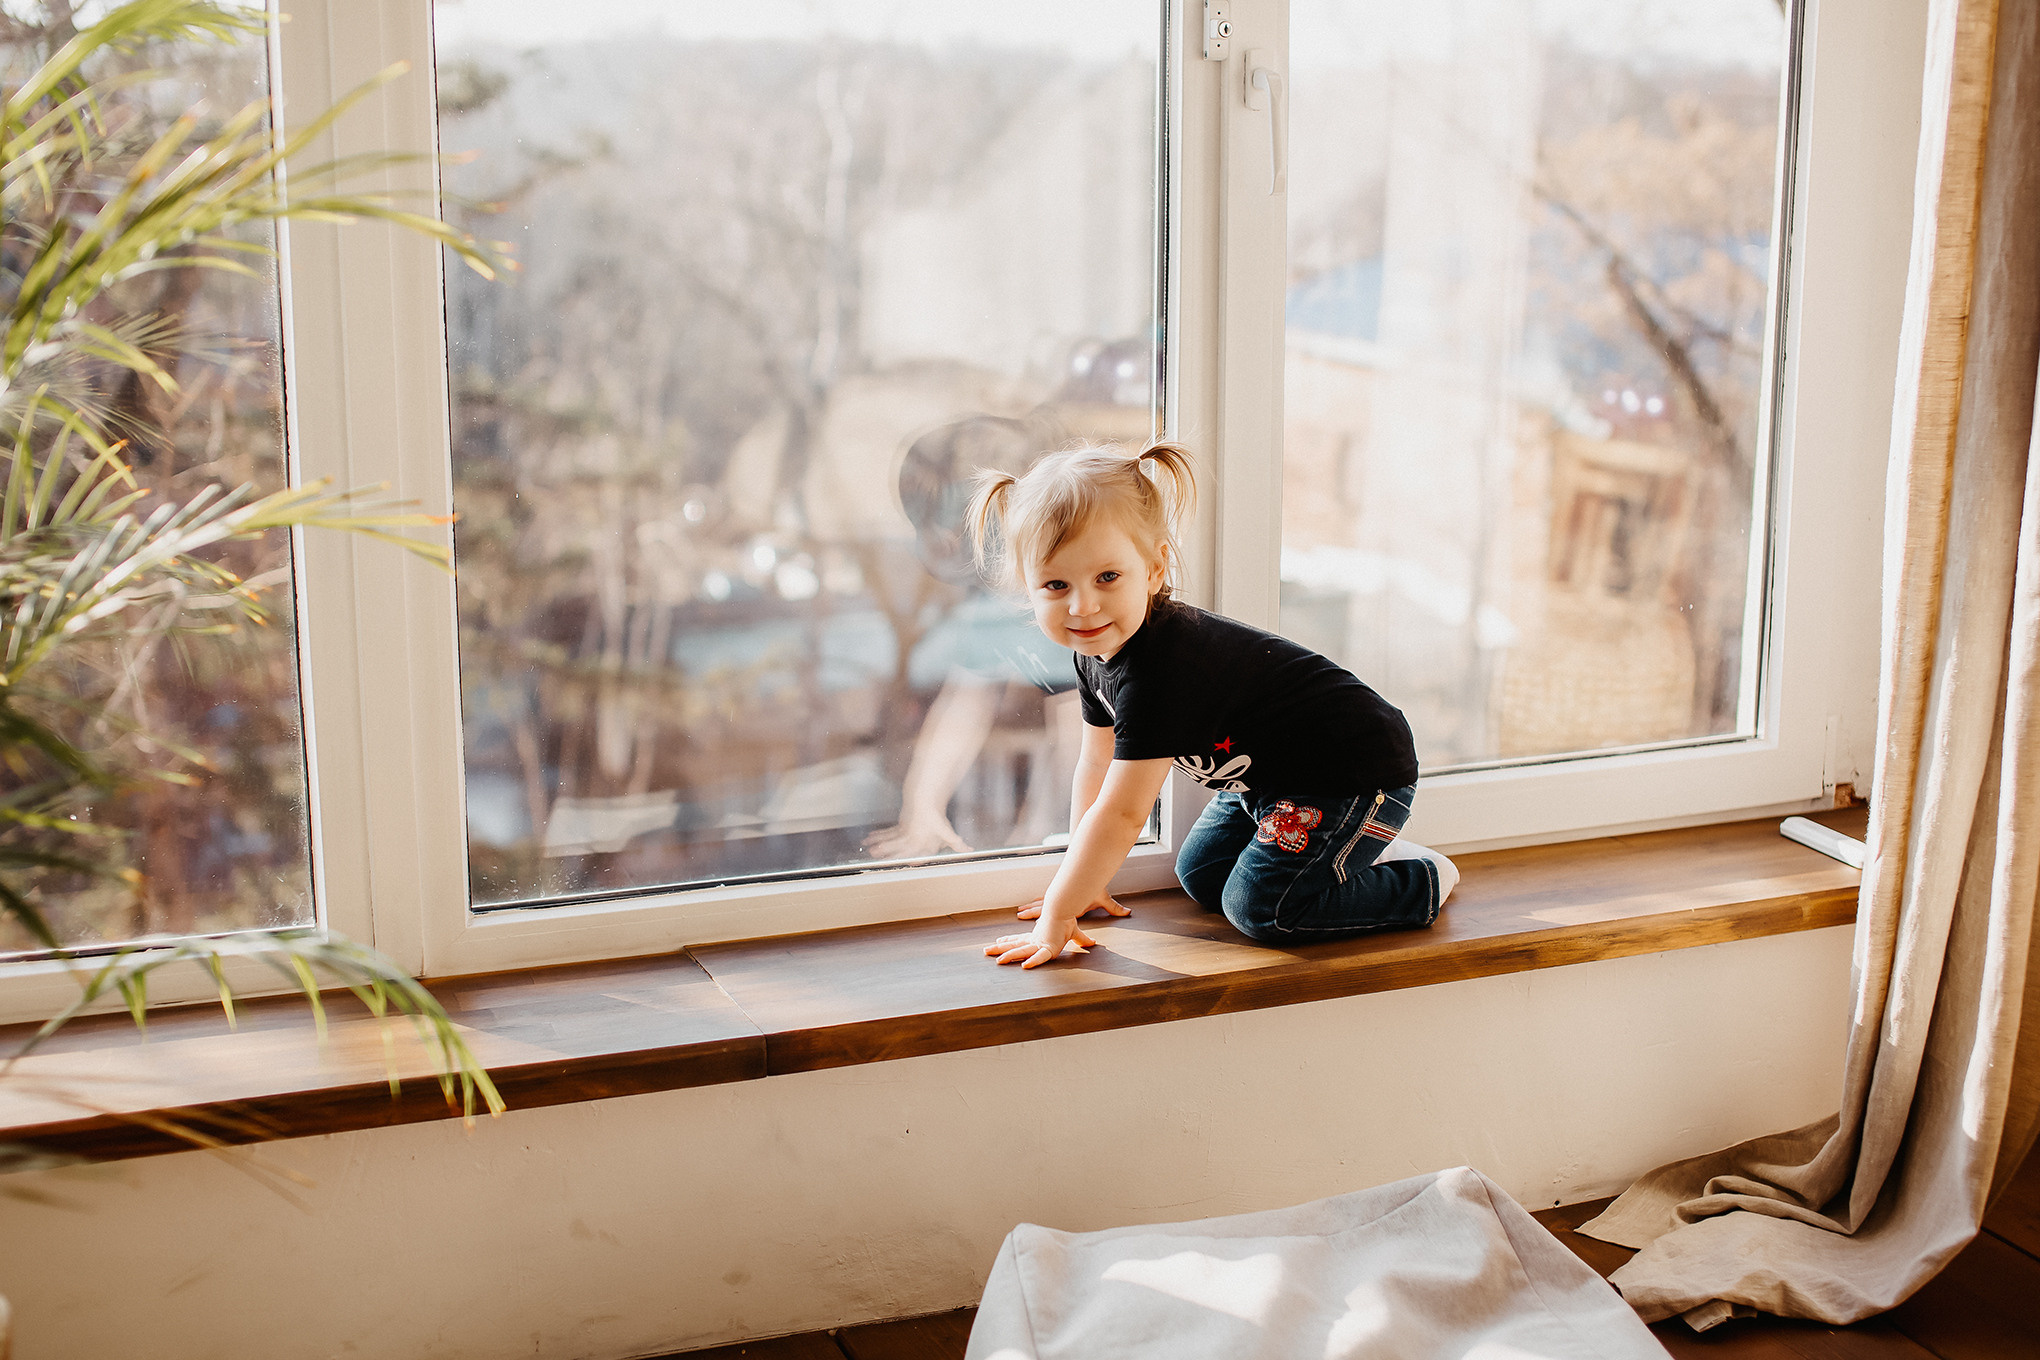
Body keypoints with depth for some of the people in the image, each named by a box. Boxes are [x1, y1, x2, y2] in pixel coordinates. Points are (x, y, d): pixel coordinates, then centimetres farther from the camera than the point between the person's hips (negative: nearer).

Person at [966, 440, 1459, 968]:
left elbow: (1120, 815, -34)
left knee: (1258, 907, -15)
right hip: (1270, 775, 10)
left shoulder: (1159, 669, -36)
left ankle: (1423, 882, 4)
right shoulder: (1097, 649, -6)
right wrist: (1080, 881, 10)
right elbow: (1095, 766, 7)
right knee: (1200, 875, 16)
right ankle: (1357, 854, 28)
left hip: (1356, 774, -10)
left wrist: (1057, 916, -27)